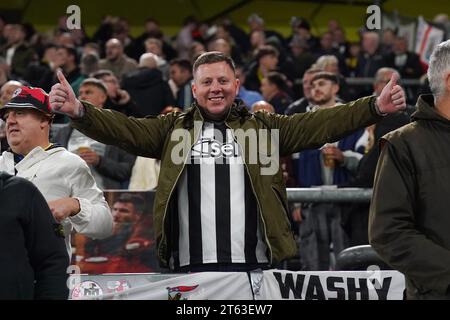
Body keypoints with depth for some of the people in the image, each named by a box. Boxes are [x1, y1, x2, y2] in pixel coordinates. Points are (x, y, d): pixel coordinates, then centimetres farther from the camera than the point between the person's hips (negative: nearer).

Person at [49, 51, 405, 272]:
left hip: (253, 265, 0)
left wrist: (375, 107, -9)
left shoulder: (263, 127, 12)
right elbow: (124, 129, 1)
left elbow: (318, 124, 4)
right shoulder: (173, 129, 12)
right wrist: (79, 111, -17)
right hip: (190, 266, 0)